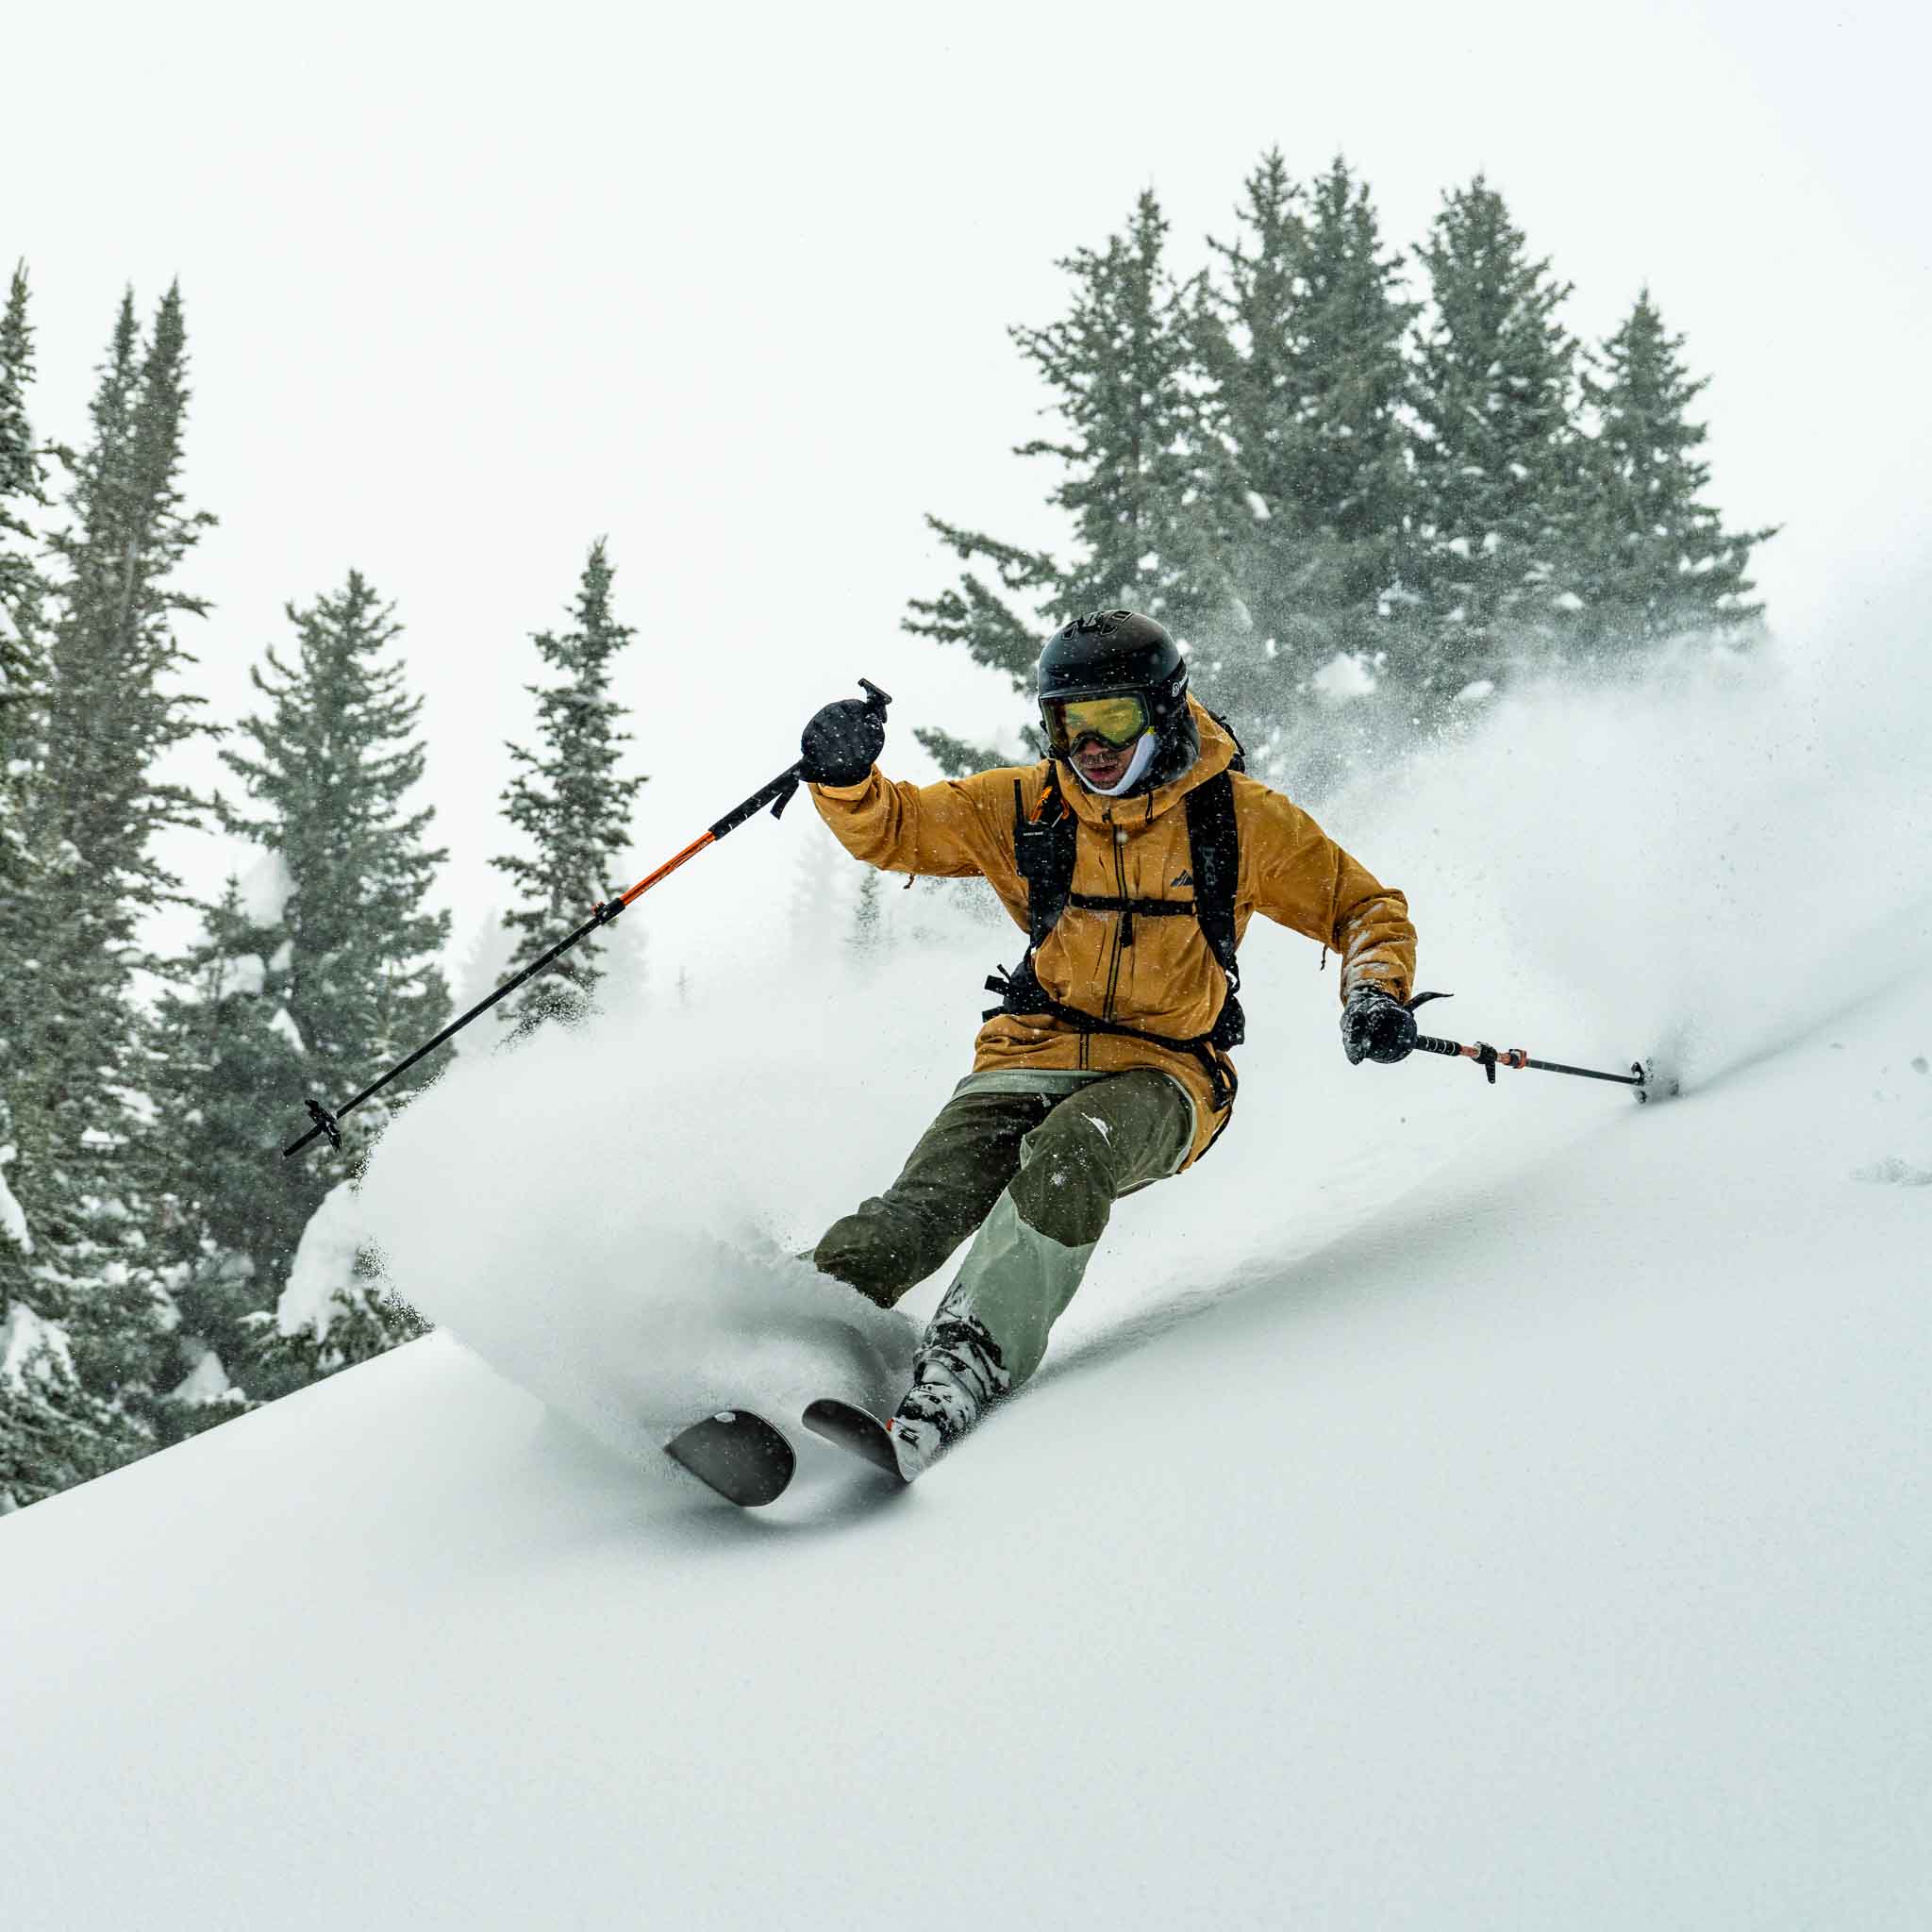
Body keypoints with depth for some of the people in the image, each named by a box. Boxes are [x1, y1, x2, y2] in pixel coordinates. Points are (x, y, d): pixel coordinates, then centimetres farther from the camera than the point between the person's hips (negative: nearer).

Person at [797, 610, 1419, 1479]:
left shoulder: (1238, 817, -2)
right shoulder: (1023, 808, 3)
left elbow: (1366, 908, 6)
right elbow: (890, 827, 9)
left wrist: (1376, 995, -14)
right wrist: (845, 776, -14)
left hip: (1163, 1080, -2)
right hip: (1034, 1056, 2)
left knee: (1069, 1154, -37)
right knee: (929, 1201, -27)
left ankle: (970, 1360, -47)